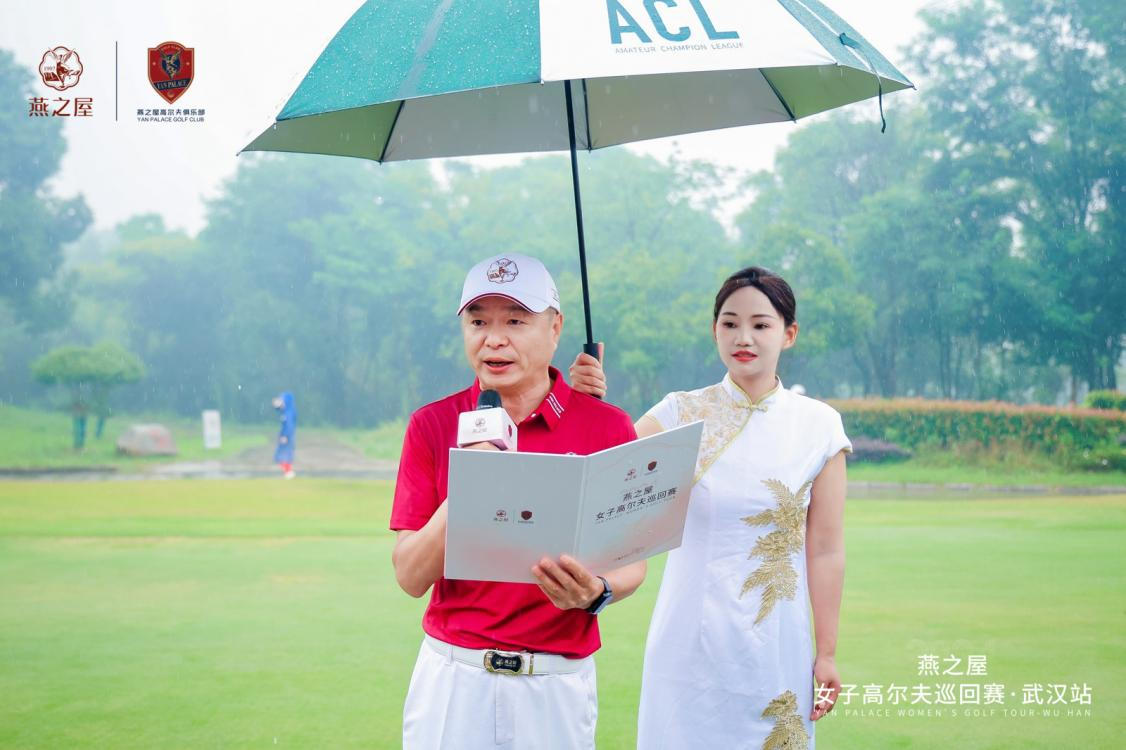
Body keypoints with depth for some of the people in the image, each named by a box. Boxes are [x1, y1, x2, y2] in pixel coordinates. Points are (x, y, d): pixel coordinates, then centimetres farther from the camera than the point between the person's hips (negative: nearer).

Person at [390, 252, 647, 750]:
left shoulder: (608, 427, -2)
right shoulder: (432, 425, 0)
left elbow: (632, 562, 2)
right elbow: (410, 577, -5)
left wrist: (596, 592, -20)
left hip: (558, 682, 0)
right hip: (452, 676, 1)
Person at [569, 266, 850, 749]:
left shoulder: (818, 425, -1)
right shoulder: (681, 414, -1)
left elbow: (825, 551, 0)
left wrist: (827, 653, 1)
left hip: (775, 647, 0)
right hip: (690, 640, 0)